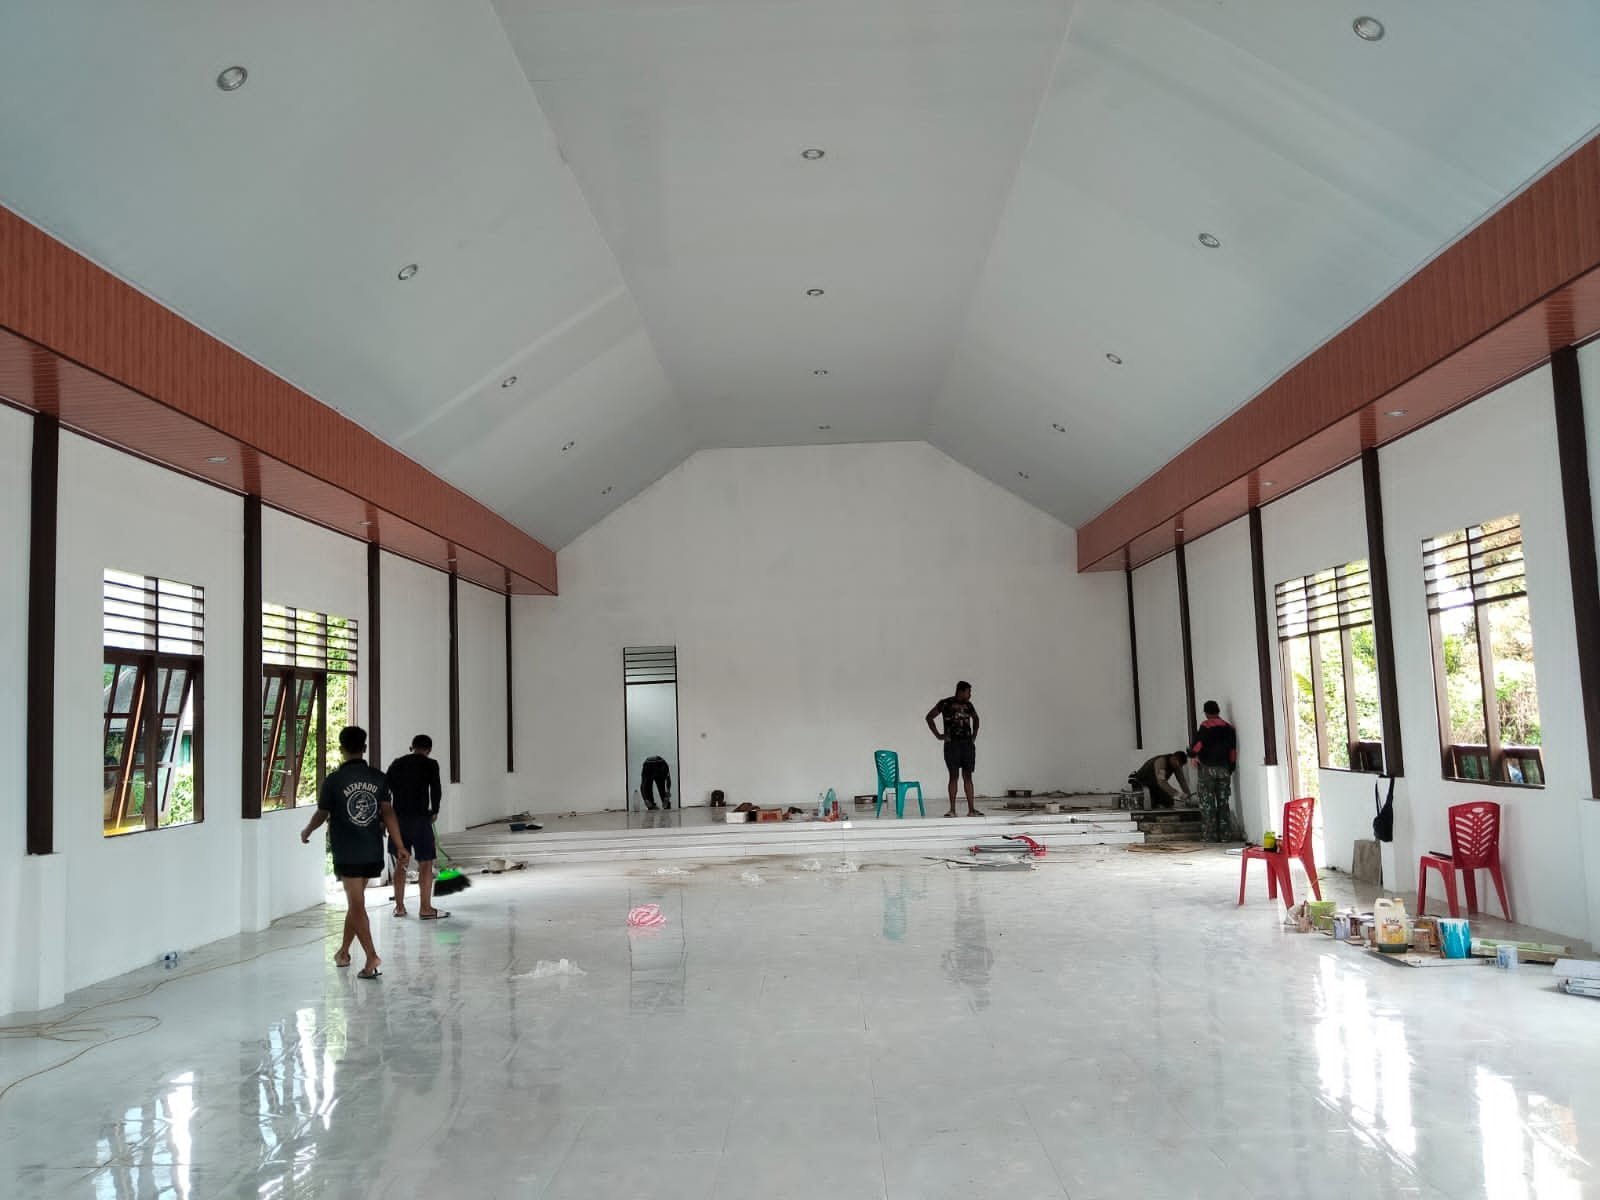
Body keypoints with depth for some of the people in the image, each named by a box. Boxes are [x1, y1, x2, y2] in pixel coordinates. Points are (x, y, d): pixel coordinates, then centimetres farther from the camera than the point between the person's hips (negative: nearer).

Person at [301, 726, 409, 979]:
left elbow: (322, 814, 4)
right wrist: (401, 847, -6)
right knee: (354, 901, 19)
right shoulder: (378, 778, 0)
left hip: (346, 854, -4)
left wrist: (306, 832, 25)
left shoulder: (333, 781, -9)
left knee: (357, 906, -2)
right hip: (373, 853, 4)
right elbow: (388, 813, -6)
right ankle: (344, 952, 33)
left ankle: (372, 958, -13)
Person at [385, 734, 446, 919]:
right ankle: (425, 908, 3)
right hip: (420, 818, -5)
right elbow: (436, 791, -8)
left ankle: (399, 906, 20)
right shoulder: (430, 764, -3)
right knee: (425, 863, 3)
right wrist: (434, 811, 8)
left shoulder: (397, 763, 10)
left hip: (398, 817, 5)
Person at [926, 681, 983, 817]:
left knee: (967, 776, 3)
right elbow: (929, 717, 0)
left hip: (968, 744, 4)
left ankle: (971, 810, 4)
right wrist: (938, 735, -4)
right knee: (954, 776, -2)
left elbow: (975, 718, 30)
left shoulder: (968, 705, 10)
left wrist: (974, 734, 16)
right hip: (952, 744, -4)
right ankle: (952, 810, 3)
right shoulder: (945, 704, -4)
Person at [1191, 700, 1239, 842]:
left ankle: (1210, 835, -4)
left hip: (1208, 767, -5)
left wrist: (1193, 753, 6)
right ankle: (1225, 834, 8)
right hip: (1224, 768, 5)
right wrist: (1231, 768, 17)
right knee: (1223, 802, 9)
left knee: (1207, 802, -1)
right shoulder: (1229, 728, 9)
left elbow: (1198, 744, -14)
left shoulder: (1205, 726, -8)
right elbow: (1233, 751, 10)